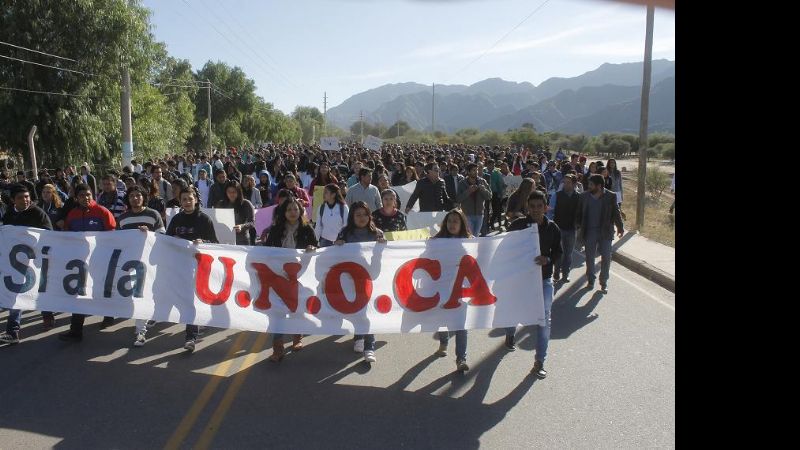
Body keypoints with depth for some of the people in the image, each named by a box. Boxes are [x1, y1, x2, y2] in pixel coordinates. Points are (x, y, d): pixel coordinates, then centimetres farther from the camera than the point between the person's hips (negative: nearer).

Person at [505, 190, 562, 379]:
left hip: (544, 279, 1)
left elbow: (559, 251, 3)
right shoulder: (518, 225, -9)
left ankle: (539, 362, 6)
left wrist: (548, 259, -18)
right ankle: (510, 335, 54)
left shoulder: (552, 228, -4)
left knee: (544, 319, -3)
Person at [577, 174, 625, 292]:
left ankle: (604, 282, 18)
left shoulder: (611, 196, -6)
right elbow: (580, 213, 8)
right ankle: (590, 280, 25)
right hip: (589, 232, 2)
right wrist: (580, 227, 4)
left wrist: (620, 227, 2)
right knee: (589, 257, 10)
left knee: (606, 257, 3)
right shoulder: (584, 196, 0)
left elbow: (616, 213, 3)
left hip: (605, 232, -2)